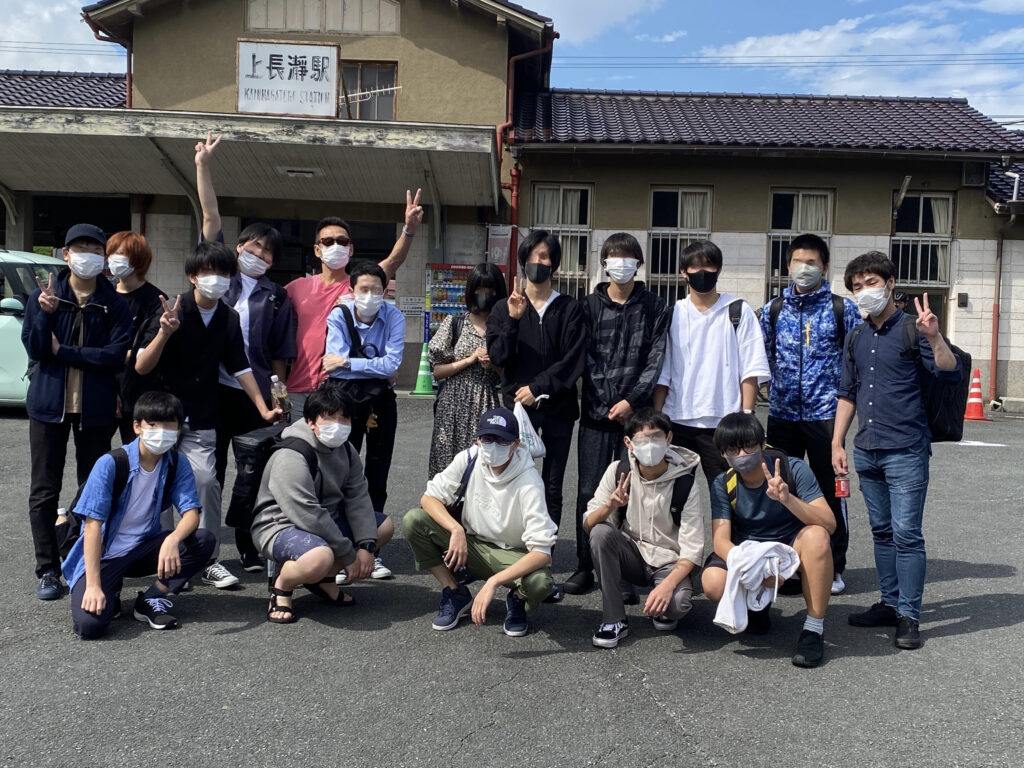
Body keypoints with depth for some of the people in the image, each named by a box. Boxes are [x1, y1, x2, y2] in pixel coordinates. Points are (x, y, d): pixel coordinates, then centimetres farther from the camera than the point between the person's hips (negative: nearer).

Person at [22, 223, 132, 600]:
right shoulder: (44, 294, 3)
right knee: (44, 489, 4)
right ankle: (47, 570, 14)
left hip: (95, 408, -1)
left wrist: (64, 351, -12)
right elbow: (33, 347, -5)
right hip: (49, 403, 1)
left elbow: (117, 354, -11)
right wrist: (46, 312, -20)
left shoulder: (114, 303, -1)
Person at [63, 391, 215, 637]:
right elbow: (93, 525, -19)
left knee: (204, 540, -23)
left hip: (145, 549, 4)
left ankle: (151, 599, -6)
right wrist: (93, 585, -24)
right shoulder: (110, 464, -18)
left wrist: (173, 539, -39)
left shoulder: (177, 465, -7)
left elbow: (191, 514, -15)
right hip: (103, 554, -4)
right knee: (88, 623, -28)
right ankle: (111, 593, 7)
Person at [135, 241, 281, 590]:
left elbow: (240, 368, 10)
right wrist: (164, 333, -30)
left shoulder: (228, 319, 4)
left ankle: (209, 560, 5)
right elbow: (141, 367, -13)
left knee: (206, 481, -8)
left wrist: (263, 410, 6)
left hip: (201, 420, 2)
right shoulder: (173, 311, -9)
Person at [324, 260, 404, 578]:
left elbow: (392, 364, -18)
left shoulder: (393, 317, -7)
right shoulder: (339, 315, -9)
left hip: (381, 402, 1)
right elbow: (335, 365, -17)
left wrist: (348, 363, -20)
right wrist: (378, 370, -15)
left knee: (377, 476, 6)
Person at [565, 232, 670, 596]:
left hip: (636, 413, -1)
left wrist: (631, 401, -10)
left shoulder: (655, 307, 6)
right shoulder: (590, 306, 9)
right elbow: (587, 358, 2)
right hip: (596, 414, 1)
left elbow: (655, 359, 0)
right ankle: (585, 566, 13)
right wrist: (607, 402, -8)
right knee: (589, 491, 3)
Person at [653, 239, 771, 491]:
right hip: (677, 420, 2)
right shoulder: (673, 314, 10)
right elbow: (662, 373, 9)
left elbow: (751, 369, 0)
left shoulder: (738, 311, 4)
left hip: (723, 423, -2)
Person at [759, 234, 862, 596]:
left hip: (826, 414, -3)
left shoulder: (842, 309, 2)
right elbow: (761, 357, 15)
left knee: (831, 491, 3)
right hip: (783, 414, 3)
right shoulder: (774, 309, 9)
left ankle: (835, 567, 16)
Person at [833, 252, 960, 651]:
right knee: (882, 532, 13)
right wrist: (837, 443, 13)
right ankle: (890, 603, 23)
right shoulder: (856, 339, 13)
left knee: (906, 533, -6)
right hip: (866, 451, 6)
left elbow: (950, 373, -14)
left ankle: (909, 616, 2)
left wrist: (934, 337, -30)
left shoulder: (911, 329, -4)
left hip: (906, 450, -6)